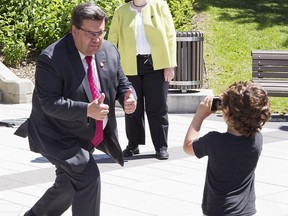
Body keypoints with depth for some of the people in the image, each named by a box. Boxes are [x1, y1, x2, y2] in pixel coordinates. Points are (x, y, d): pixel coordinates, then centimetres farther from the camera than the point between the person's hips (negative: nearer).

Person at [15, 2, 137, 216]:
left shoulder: (109, 51, -4)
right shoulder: (51, 59, -24)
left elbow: (121, 83, 6)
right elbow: (50, 103, -29)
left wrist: (129, 97, -18)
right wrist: (87, 110, -41)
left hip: (87, 135, 8)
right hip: (58, 136, -7)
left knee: (69, 186, 19)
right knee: (88, 176, -22)